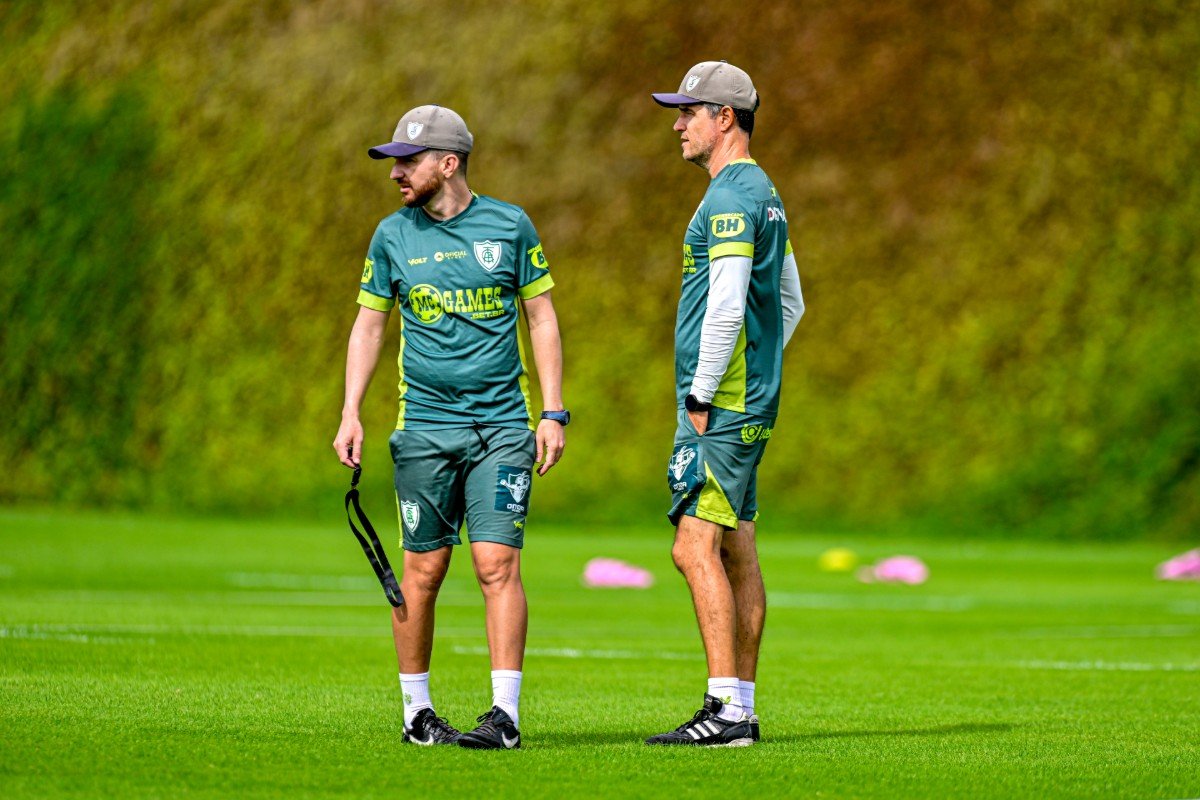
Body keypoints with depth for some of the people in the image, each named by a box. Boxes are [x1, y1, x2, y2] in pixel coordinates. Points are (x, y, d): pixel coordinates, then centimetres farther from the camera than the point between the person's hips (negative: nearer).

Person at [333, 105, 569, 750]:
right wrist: (351, 415, 3)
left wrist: (553, 413, 1)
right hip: (424, 426, 2)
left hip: (503, 425, -1)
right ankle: (416, 709, 13)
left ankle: (506, 714, -9)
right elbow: (368, 325, 12)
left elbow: (542, 317, 7)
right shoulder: (393, 236, 6)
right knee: (421, 571, 2)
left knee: (497, 563, -10)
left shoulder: (510, 227, 2)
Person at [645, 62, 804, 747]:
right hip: (751, 405, 10)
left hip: (721, 406, -10)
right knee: (737, 550, 10)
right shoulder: (763, 192, 18)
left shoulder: (732, 198, -14)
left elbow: (727, 309, -22)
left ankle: (726, 708, -17)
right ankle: (742, 708, 12)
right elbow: (791, 301, 25)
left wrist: (701, 395, -17)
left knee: (695, 546, -13)